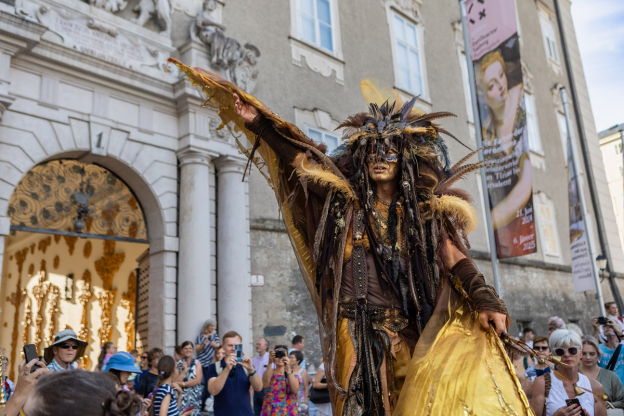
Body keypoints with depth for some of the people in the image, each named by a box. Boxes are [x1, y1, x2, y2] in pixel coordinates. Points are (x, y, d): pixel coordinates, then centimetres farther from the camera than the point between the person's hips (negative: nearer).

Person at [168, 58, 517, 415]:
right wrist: (256, 122, 2)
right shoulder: (346, 199, 6)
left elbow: (455, 257, -4)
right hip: (356, 328, 1)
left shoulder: (425, 210, 5)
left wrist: (485, 300, -18)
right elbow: (300, 158, 5)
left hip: (408, 328, 0)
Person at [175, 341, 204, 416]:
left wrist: (182, 384, -8)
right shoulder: (177, 364, 4)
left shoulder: (197, 363, 6)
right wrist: (185, 369, -11)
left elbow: (198, 380, -4)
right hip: (182, 396, -1)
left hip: (195, 396, 1)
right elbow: (176, 382, -5)